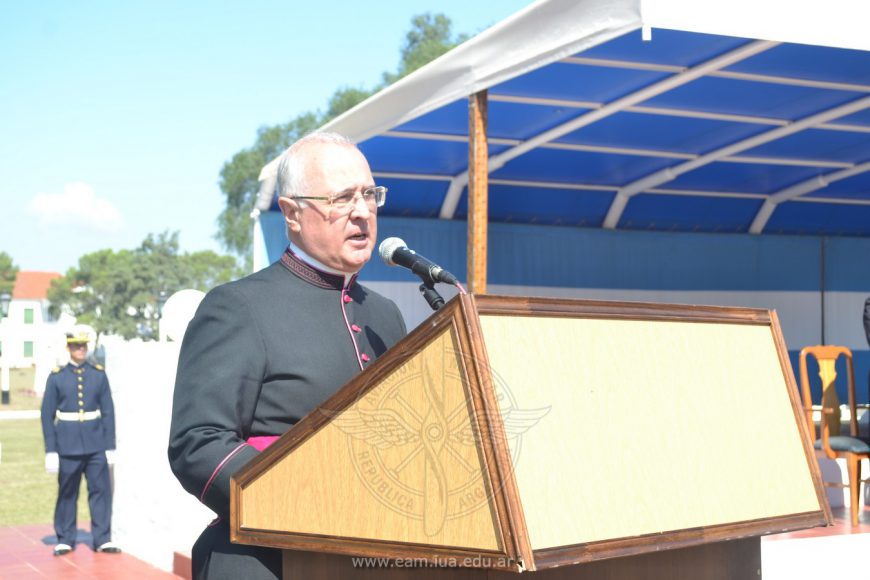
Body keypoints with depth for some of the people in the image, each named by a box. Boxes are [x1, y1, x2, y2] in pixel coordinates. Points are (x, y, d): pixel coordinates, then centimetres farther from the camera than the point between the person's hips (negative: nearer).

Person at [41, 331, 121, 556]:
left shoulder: (99, 374, 5)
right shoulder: (56, 377, 1)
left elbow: (108, 411, 5)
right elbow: (47, 415, 1)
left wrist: (110, 445, 1)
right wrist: (50, 450, -3)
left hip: (95, 446, 1)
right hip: (68, 447, -1)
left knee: (101, 490, 0)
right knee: (67, 493, 7)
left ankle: (103, 539, 7)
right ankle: (65, 540, 18)